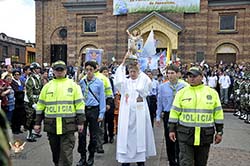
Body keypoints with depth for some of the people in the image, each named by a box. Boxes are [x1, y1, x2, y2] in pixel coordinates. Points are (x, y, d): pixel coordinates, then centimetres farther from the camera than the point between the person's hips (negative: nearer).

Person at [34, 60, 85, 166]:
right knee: (55, 151, 16)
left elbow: (79, 104, 0)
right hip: (51, 124, 3)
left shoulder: (73, 85, 3)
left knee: (66, 152, -3)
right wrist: (37, 123, 9)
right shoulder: (47, 86, 10)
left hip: (68, 124, -3)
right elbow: (40, 105, 13)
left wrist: (80, 122, -4)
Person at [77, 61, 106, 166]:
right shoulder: (81, 82, 3)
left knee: (93, 135, 9)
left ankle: (91, 156, 27)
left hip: (94, 110, -2)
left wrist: (101, 113, -6)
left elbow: (102, 98, -3)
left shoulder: (99, 82, -4)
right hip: (83, 109, 2)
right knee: (82, 134, 4)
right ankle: (82, 157, 20)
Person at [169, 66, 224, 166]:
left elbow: (218, 113, 7)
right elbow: (174, 112, 2)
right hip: (185, 135, -1)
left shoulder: (212, 93, 4)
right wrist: (172, 130, 0)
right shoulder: (181, 93, 2)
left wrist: (219, 132, 6)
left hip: (205, 135, 2)